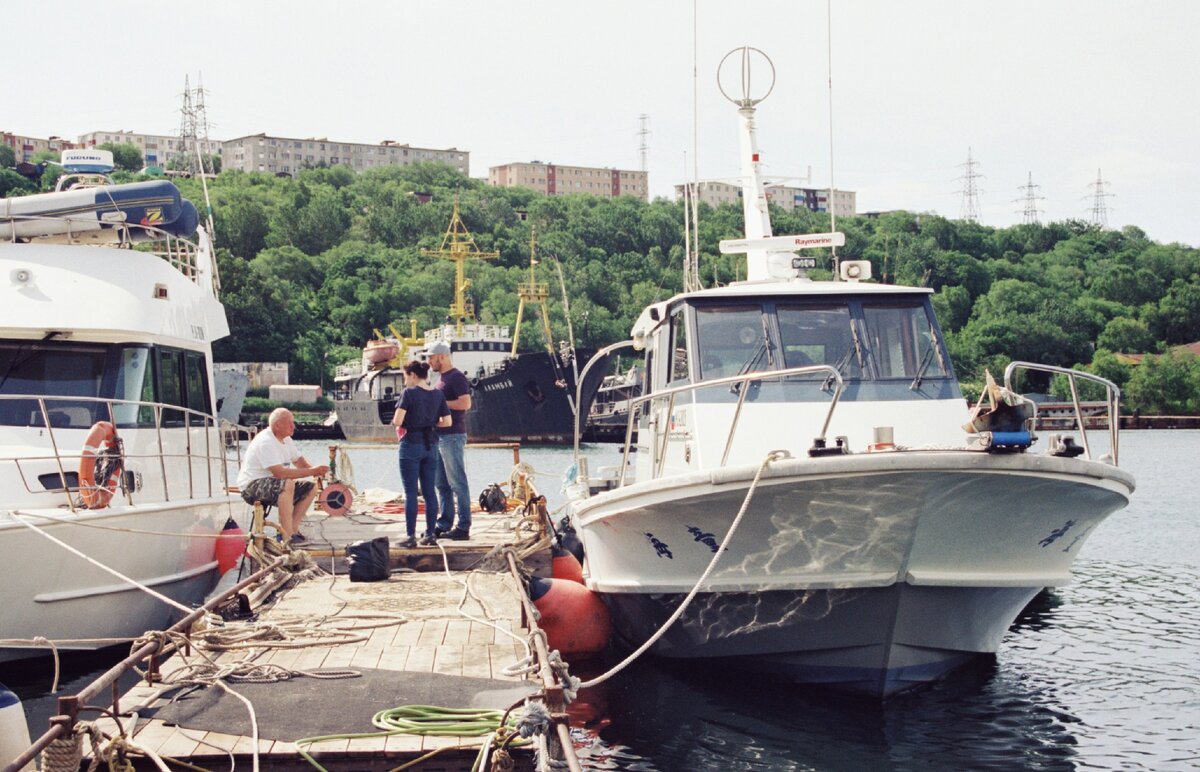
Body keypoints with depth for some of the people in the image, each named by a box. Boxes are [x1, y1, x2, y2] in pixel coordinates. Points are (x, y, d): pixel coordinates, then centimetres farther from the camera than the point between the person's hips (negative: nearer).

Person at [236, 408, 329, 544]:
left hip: (275, 485, 10)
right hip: (251, 486, -10)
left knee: (311, 488, -1)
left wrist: (315, 470, -11)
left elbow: (299, 461, 13)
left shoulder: (286, 439, 9)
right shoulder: (265, 442, -23)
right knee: (287, 484, -36)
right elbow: (279, 472, -32)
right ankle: (288, 536, -35)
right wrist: (311, 472, -29)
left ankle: (292, 528, -4)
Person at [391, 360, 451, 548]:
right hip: (431, 446, 5)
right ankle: (430, 534, 12)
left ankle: (411, 536, -2)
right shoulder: (438, 394, 5)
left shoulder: (409, 393, -12)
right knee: (430, 491, 10)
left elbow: (397, 421, -18)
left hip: (411, 445, -5)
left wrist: (396, 423, 3)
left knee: (411, 492, -2)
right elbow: (447, 422, 5)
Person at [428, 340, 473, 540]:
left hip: (452, 436, -10)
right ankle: (445, 524, 17)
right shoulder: (442, 378, 18)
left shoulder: (456, 378, -11)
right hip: (440, 436, 10)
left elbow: (465, 403, -22)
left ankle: (463, 527, -6)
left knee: (457, 483, -7)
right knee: (442, 484, 12)